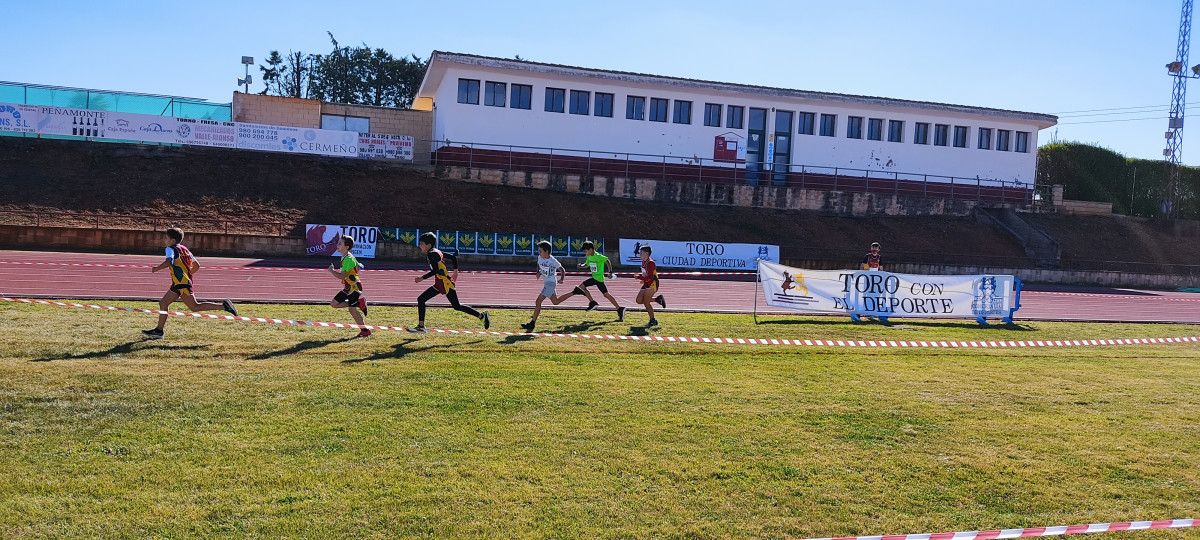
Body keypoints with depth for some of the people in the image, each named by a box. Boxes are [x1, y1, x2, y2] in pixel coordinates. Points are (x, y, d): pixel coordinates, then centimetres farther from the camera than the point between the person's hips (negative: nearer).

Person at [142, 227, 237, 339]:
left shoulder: (171, 249, -5)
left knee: (195, 307, -13)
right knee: (163, 303, 12)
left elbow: (168, 262, -24)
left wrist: (156, 268, -10)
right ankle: (158, 330, 14)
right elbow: (197, 265, 21)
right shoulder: (185, 249, 20)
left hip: (181, 284, -9)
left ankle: (223, 306, -16)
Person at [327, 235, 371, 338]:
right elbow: (357, 267, 23)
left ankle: (366, 331, 1)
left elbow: (342, 276, -25)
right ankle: (359, 303, 10)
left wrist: (331, 270, -10)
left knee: (352, 309, -9)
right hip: (348, 287, 10)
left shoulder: (348, 259, -21)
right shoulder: (344, 258, 11)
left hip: (354, 287, -10)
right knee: (334, 304, 6)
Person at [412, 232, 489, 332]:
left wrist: (422, 278, -20)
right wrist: (455, 272, 24)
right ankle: (421, 326, 6)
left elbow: (435, 271, -24)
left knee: (456, 306, -3)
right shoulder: (436, 252, 12)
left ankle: (482, 316, 6)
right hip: (440, 284, 10)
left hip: (445, 284, -10)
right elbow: (453, 258, 17)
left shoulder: (432, 254, -14)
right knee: (421, 299, 5)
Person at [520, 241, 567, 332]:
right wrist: (538, 273, -1)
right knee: (555, 302, 25)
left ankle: (532, 323, -19)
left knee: (538, 301, -19)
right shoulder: (540, 258, -1)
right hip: (546, 283, 9)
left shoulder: (553, 261, -20)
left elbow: (562, 270, -10)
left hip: (551, 283, -9)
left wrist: (561, 279, -23)